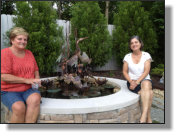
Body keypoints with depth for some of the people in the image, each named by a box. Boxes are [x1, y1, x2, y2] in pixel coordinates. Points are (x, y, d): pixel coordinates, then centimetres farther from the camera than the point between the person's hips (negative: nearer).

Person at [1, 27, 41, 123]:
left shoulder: (29, 53, 11)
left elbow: (36, 70, 20)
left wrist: (37, 79, -2)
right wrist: (26, 80, -17)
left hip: (28, 89, 4)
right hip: (9, 91, -3)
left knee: (35, 99, -29)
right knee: (19, 107, -32)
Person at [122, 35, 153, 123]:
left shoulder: (146, 55, 3)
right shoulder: (127, 57, 6)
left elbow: (146, 71, -7)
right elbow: (124, 72, 4)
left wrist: (137, 82, -20)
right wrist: (131, 81, -14)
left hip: (144, 80, 0)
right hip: (132, 81, 0)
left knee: (146, 85, -38)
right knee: (149, 92, -30)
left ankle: (143, 117, -42)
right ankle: (148, 118, -23)